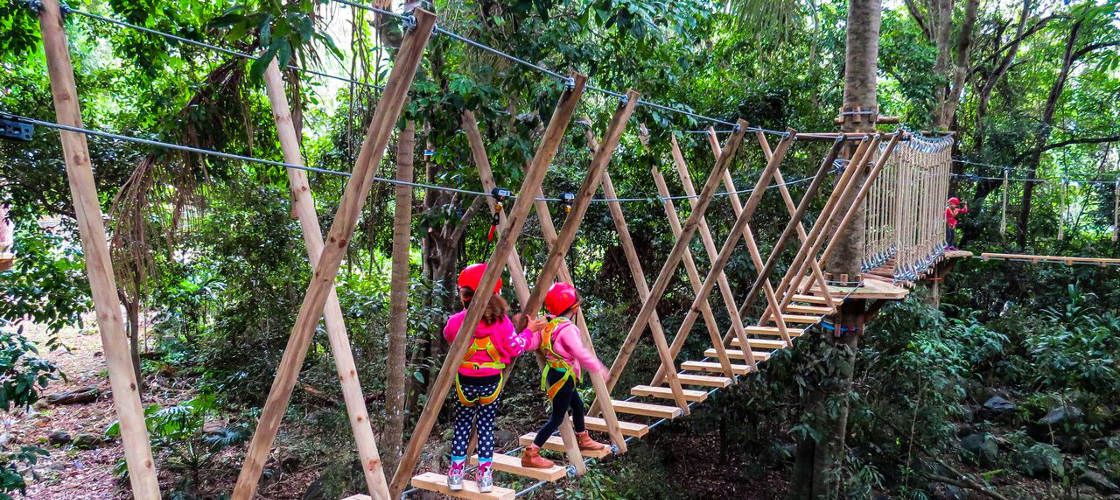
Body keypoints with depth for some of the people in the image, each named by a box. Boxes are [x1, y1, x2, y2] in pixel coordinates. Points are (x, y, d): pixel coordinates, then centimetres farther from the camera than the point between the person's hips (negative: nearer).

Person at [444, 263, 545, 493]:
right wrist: (530, 332, 10)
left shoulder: (456, 321, -11)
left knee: (462, 424, 14)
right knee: (486, 425, 12)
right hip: (492, 381, 1)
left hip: (465, 382, 0)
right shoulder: (502, 321, -10)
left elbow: (447, 335, 11)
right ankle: (485, 473, 13)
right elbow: (515, 348, -5)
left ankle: (456, 472, 15)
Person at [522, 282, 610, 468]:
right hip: (563, 377, -10)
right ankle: (530, 454, -2)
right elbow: (581, 354, -27)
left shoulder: (548, 324, 3)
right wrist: (600, 368, -18)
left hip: (554, 374, 10)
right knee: (557, 417, -2)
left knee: (577, 405, 26)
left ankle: (583, 440, 46)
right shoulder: (568, 329, -24)